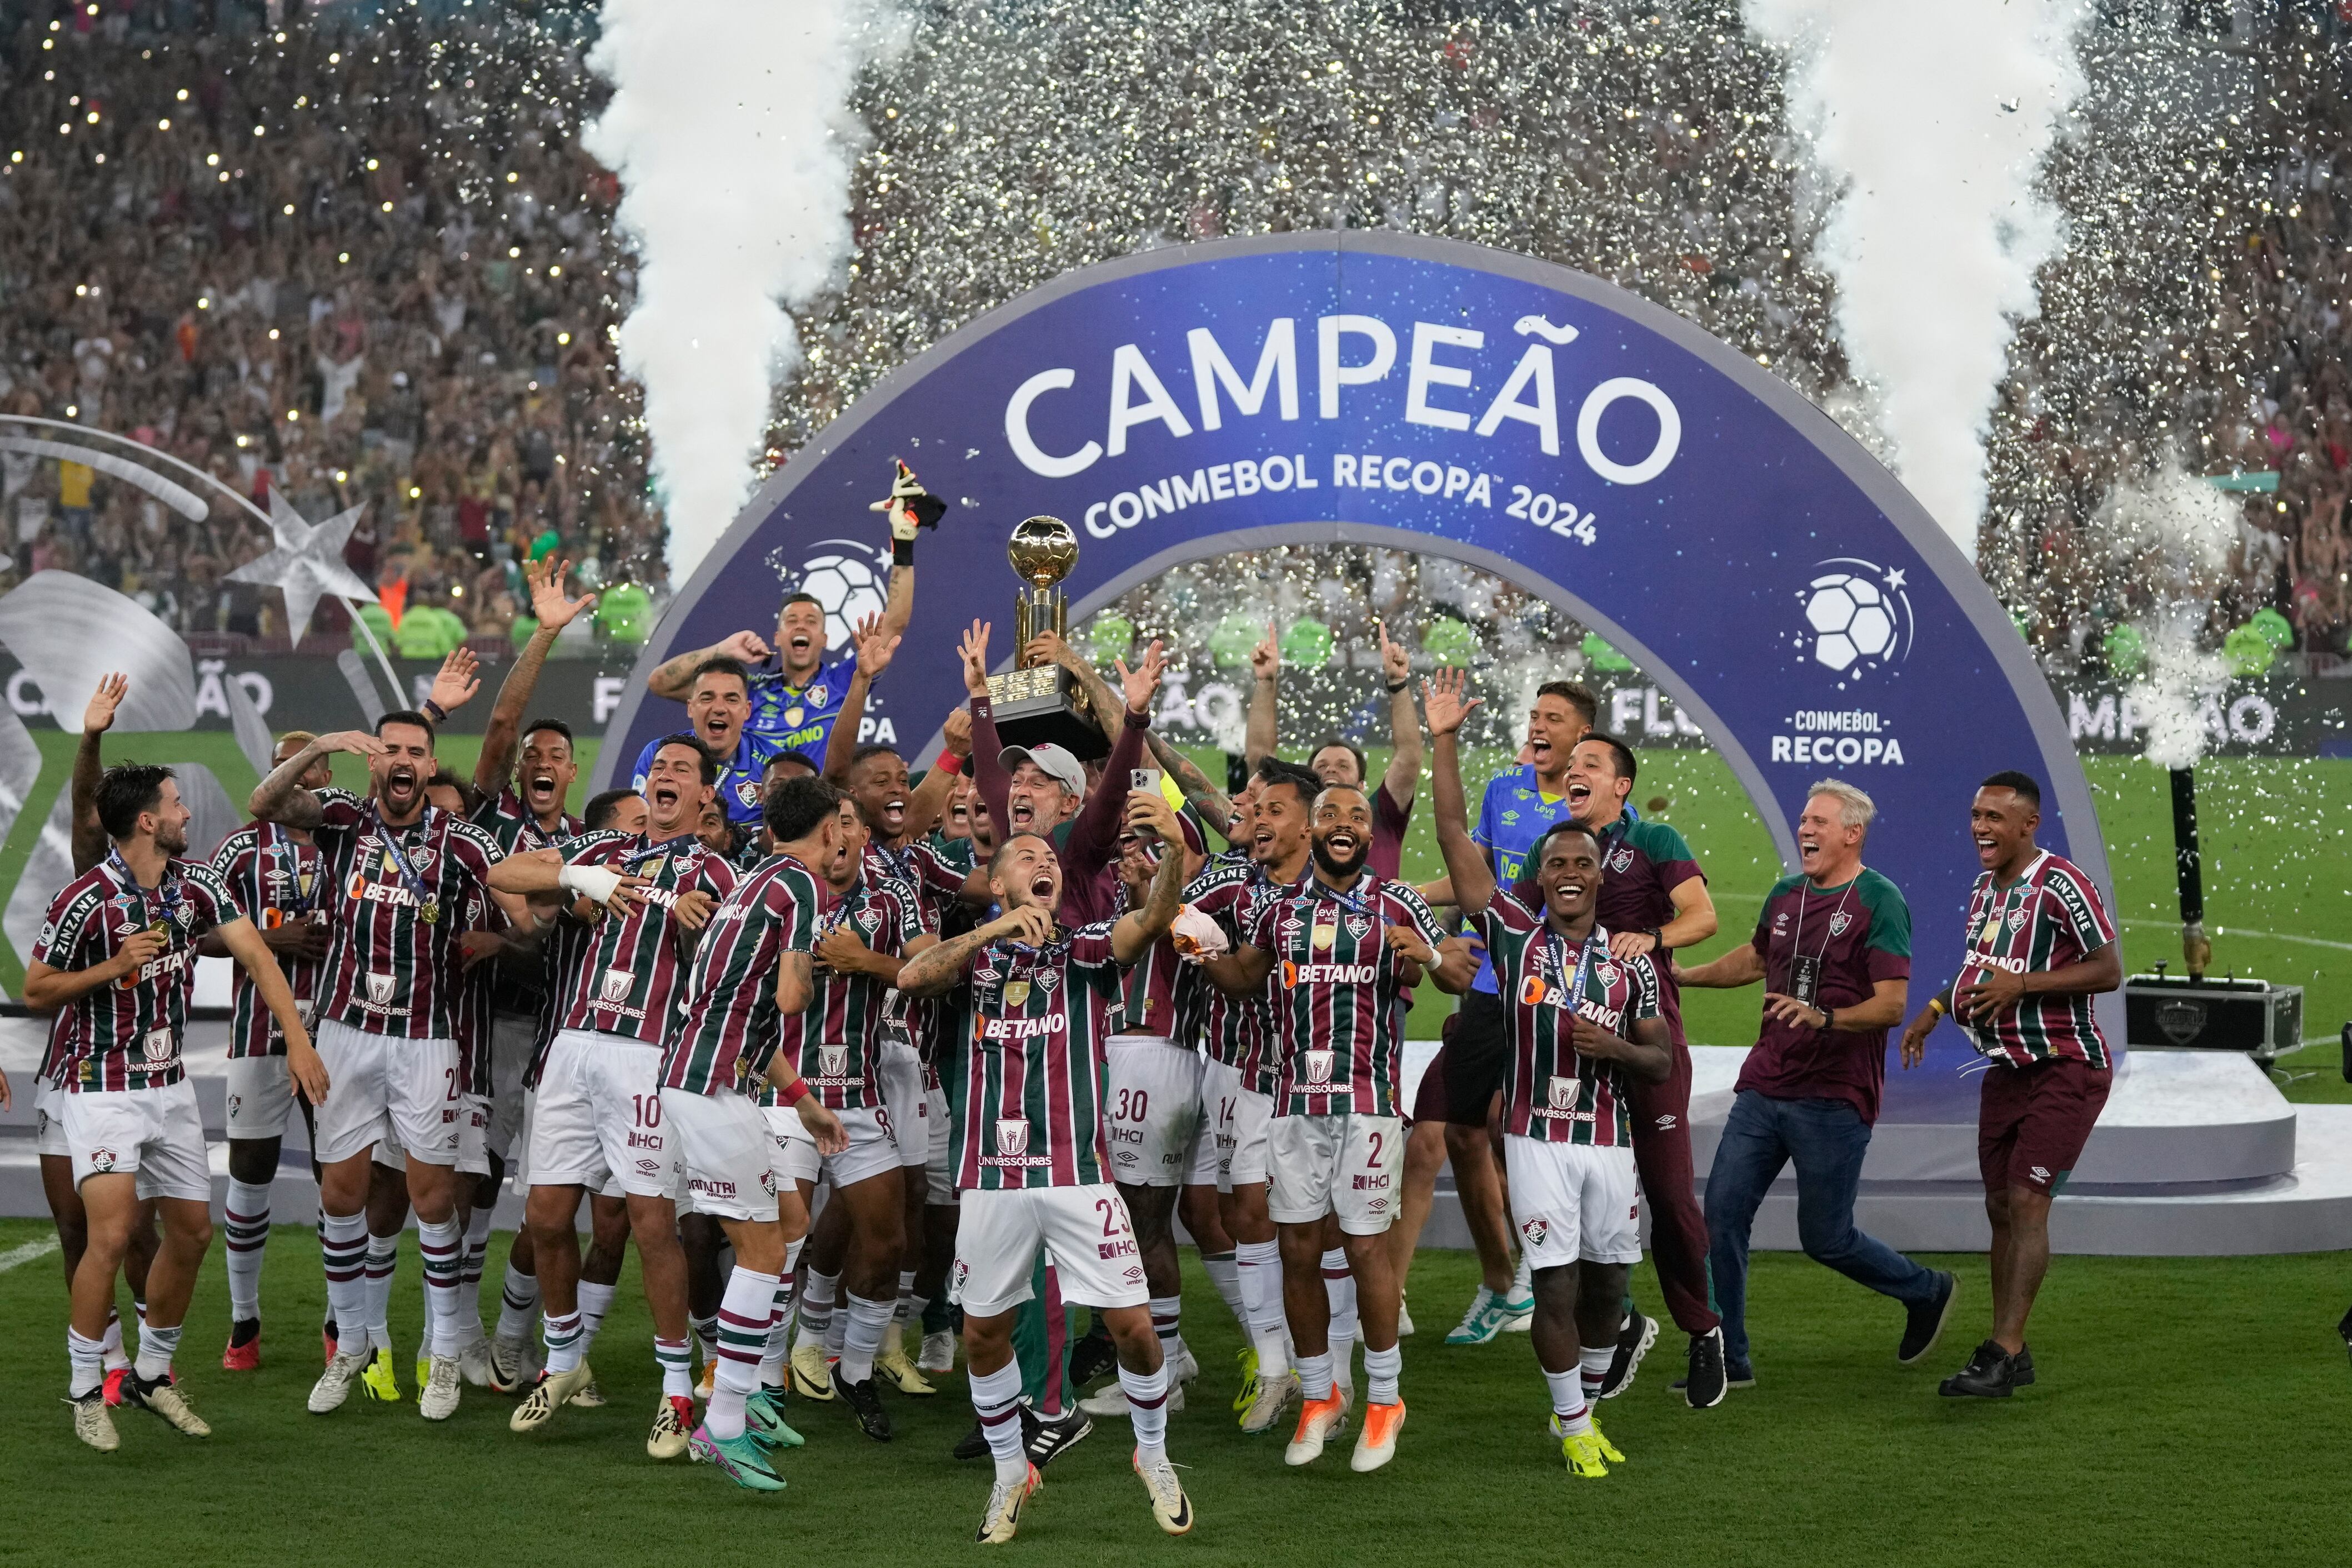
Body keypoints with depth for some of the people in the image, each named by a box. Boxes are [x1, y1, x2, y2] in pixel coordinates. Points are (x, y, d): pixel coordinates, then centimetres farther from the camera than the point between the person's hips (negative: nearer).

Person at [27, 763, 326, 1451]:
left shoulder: (195, 883, -1)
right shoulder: (85, 899, -18)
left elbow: (256, 955, -5)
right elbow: (35, 989, -9)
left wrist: (297, 1039, -17)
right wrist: (115, 967, -23)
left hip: (171, 1085, 7)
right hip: (102, 1090, -7)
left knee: (192, 1231, 9)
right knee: (112, 1233, -18)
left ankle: (153, 1374, 26)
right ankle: (85, 1390, -3)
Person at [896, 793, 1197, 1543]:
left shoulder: (1086, 948, 4)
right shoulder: (975, 953, 8)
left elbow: (1153, 919, -16)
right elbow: (911, 977, -12)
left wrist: (1175, 848, -36)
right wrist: (994, 928, -22)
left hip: (1078, 1174, -1)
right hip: (992, 1178, 1)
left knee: (1132, 1325, -3)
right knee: (984, 1333, 8)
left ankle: (1153, 1454, 20)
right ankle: (1010, 1470, 28)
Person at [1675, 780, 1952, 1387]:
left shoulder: (1878, 902, -9)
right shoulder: (1786, 895, 11)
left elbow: (1891, 1006, -17)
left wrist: (1823, 1018, -31)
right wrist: (1686, 975, 26)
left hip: (1834, 1101, -6)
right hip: (1764, 1087, 6)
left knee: (1826, 1238, 2)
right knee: (1722, 1212, -4)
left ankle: (1925, 1292, 29)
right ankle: (1726, 1360, 5)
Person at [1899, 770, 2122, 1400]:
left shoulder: (2060, 885, -18)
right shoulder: (1985, 887, 10)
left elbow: (2108, 971, -19)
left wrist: (2022, 986, -24)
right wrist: (1936, 1010, 17)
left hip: (2066, 1069, -9)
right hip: (2007, 1068, 9)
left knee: (2025, 1200, -15)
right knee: (2000, 1206, 8)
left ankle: (2005, 1352, -16)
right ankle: (2009, 1352, 16)